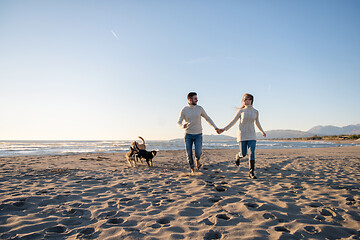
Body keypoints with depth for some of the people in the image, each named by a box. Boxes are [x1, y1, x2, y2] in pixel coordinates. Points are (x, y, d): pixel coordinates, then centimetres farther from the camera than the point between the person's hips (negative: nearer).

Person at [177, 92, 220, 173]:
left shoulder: (200, 108, -3)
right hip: (188, 135, 0)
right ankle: (192, 167, 25)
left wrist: (215, 127, 2)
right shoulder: (184, 110, -7)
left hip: (198, 134, 0)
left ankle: (197, 160, 20)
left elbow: (207, 118, 8)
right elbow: (179, 123, -10)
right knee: (189, 153, -2)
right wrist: (182, 126, -35)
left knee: (198, 152, -15)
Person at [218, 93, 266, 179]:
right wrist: (224, 129, -8)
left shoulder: (255, 112, 5)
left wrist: (262, 131, 35)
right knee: (243, 154, 2)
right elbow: (233, 122, 1)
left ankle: (251, 172, -4)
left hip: (252, 136, 2)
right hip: (242, 135, -1)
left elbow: (257, 122, 22)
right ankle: (237, 156, 38)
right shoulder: (241, 111, -1)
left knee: (252, 153, -10)